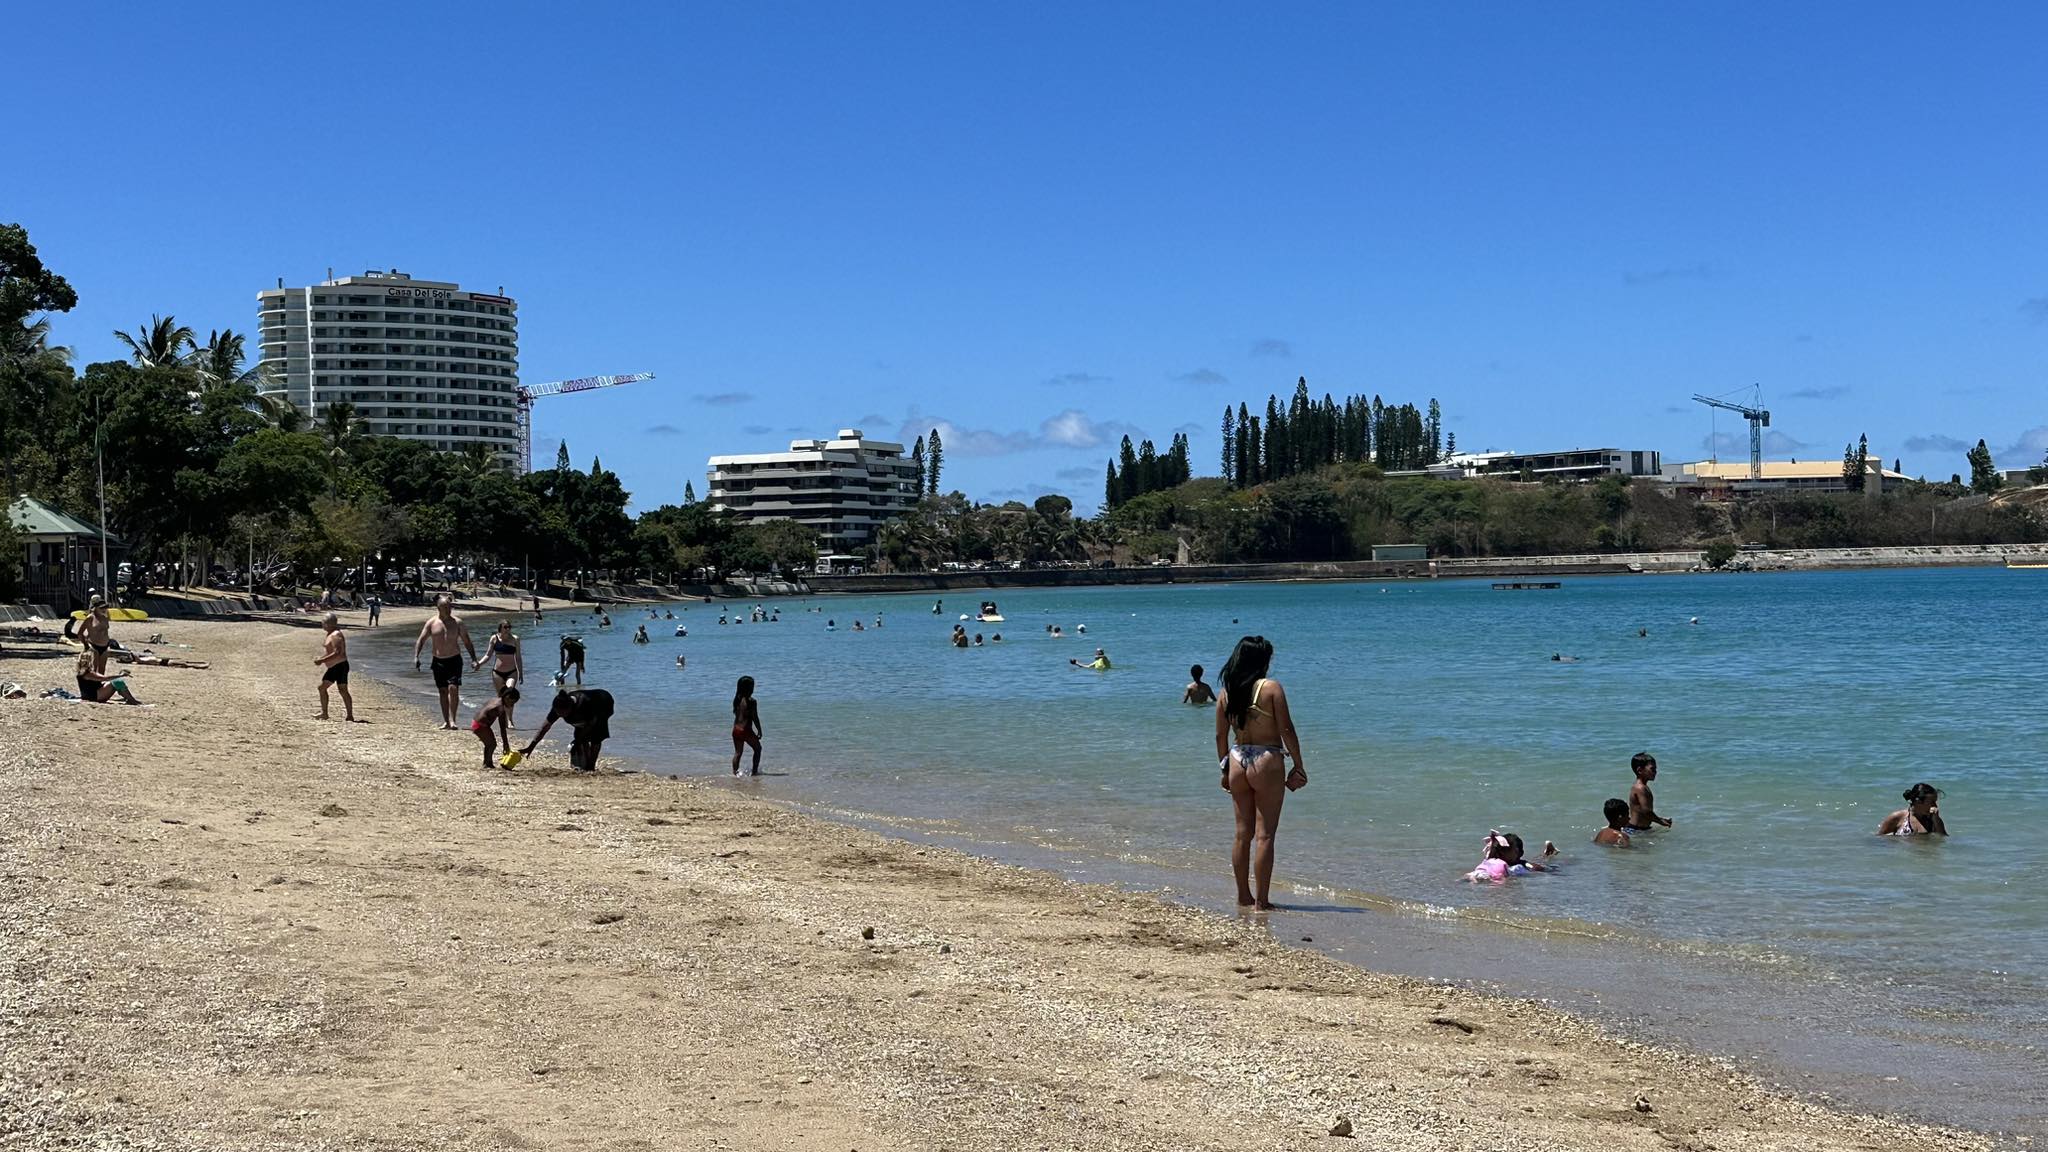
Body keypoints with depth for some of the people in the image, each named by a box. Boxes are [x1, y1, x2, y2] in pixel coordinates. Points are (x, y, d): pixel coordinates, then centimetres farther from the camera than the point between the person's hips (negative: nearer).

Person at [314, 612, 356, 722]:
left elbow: (337, 653, -26)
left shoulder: (336, 635, -17)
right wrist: (320, 658, 12)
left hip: (340, 666, -11)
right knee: (322, 687, 13)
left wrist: (322, 660, -24)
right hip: (333, 668, 11)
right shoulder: (331, 635, 16)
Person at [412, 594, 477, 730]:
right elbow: (421, 640, 2)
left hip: (454, 660, -2)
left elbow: (467, 642, 3)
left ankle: (452, 720, -12)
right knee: (443, 691, 6)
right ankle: (446, 721, 12)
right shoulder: (431, 623, 1)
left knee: (453, 688, -14)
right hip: (438, 661, 2)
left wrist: (473, 659, -4)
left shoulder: (457, 622, -1)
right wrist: (416, 657, -10)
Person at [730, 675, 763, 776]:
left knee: (737, 752, 15)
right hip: (746, 730, -6)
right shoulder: (751, 701, -15)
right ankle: (755, 771, 14)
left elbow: (736, 713, 10)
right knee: (757, 748, 15)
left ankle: (735, 772, 10)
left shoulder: (737, 699, 3)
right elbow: (755, 718, -13)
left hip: (736, 729, 6)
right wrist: (759, 730, -5)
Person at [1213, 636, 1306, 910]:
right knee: (1264, 835, 0)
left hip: (1237, 761, 5)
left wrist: (1225, 769, 18)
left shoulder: (1226, 692, 3)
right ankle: (1262, 900, 1)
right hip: (1267, 763, -5)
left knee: (1243, 833, 14)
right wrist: (1299, 766, -3)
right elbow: (1286, 731, -11)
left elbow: (1221, 736, 8)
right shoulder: (1271, 688, -10)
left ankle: (1243, 896, 21)